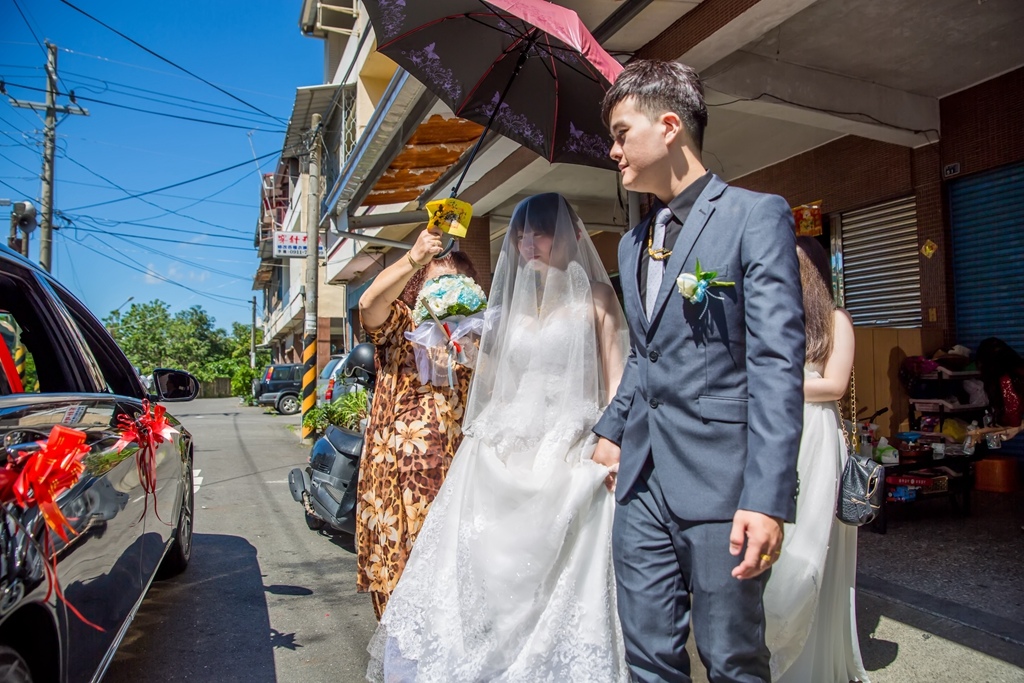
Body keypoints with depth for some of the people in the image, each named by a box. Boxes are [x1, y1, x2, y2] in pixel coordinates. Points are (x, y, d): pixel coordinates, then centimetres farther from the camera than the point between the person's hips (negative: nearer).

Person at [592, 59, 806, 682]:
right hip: (642, 482, 7)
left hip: (719, 485, -6)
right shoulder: (632, 244, 16)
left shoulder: (757, 216, -6)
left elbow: (777, 362, -14)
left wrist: (768, 498, -20)